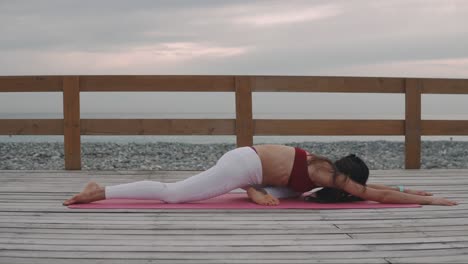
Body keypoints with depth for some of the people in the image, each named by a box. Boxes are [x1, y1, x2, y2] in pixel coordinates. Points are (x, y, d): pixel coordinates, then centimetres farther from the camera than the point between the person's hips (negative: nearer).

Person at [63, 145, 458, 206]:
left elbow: (368, 185, 31)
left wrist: (409, 191, 30)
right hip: (243, 165, -9)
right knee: (173, 195, -11)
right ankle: (100, 192, -11)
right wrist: (428, 199, 0)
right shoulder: (327, 175, -6)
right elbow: (377, 195, -6)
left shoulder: (327, 168, 17)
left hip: (244, 158, 9)